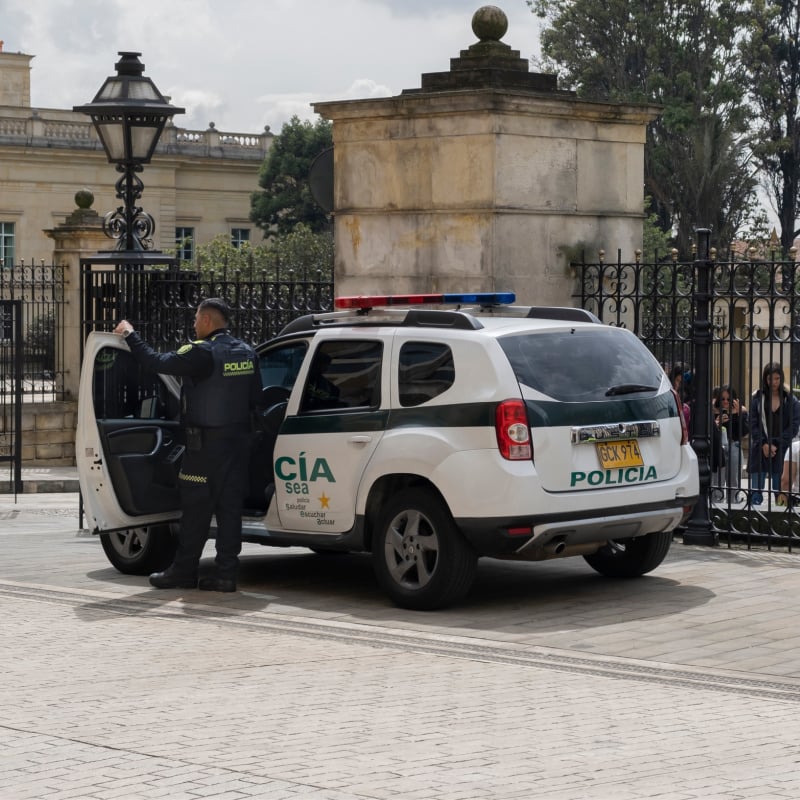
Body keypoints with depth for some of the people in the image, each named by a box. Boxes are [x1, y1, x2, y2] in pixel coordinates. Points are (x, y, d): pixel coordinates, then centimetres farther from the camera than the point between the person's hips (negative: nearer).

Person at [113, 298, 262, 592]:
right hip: (238, 440, 7)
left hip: (206, 443, -7)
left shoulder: (203, 353, -15)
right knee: (230, 507, 6)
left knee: (195, 508, 1)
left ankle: (183, 570, 8)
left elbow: (157, 362, -12)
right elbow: (254, 397, 14)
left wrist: (130, 335, 0)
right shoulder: (247, 354, 8)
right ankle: (226, 573, 6)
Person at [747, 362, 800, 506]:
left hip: (781, 450, -1)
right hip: (760, 450, 1)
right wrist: (764, 444, -9)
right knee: (756, 492, -2)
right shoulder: (757, 397, 6)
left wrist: (776, 445, -8)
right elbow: (753, 424, 3)